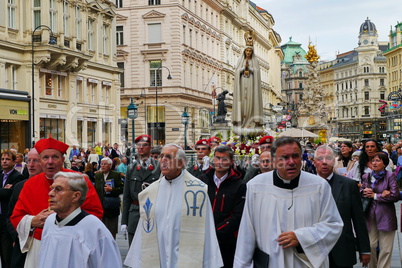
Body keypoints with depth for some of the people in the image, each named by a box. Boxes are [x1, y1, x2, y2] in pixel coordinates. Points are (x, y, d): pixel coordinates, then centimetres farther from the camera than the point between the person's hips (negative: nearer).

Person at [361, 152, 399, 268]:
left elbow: (395, 196, -12)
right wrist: (364, 192, -11)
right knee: (370, 245, 5)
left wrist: (375, 195, -8)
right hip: (370, 215, 4)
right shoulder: (366, 176, 10)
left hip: (386, 216, -3)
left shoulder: (390, 176, -5)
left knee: (385, 249, 0)